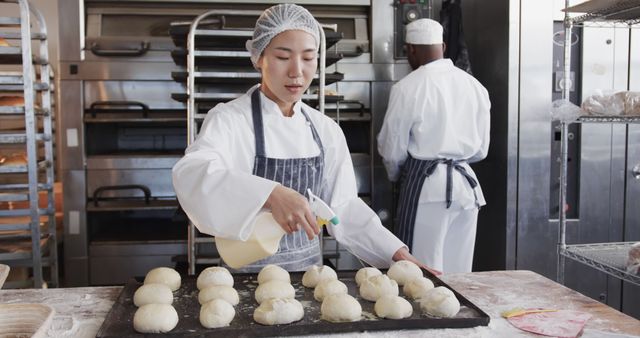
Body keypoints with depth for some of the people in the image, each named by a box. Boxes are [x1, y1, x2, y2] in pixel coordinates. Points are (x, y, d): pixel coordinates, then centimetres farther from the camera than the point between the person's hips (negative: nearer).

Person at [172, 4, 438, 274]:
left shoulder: (326, 130, 3)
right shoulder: (228, 120, -12)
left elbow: (342, 206, 6)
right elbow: (190, 174, -30)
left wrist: (396, 253, -3)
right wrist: (271, 195, -42)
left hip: (310, 271, 4)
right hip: (247, 272, -4)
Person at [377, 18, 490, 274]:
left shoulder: (407, 87, -10)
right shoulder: (474, 85, 7)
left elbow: (392, 149, -3)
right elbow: (481, 149, 12)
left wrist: (396, 175, 17)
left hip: (427, 185, -5)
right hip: (467, 184, 6)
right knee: (458, 271, 14)